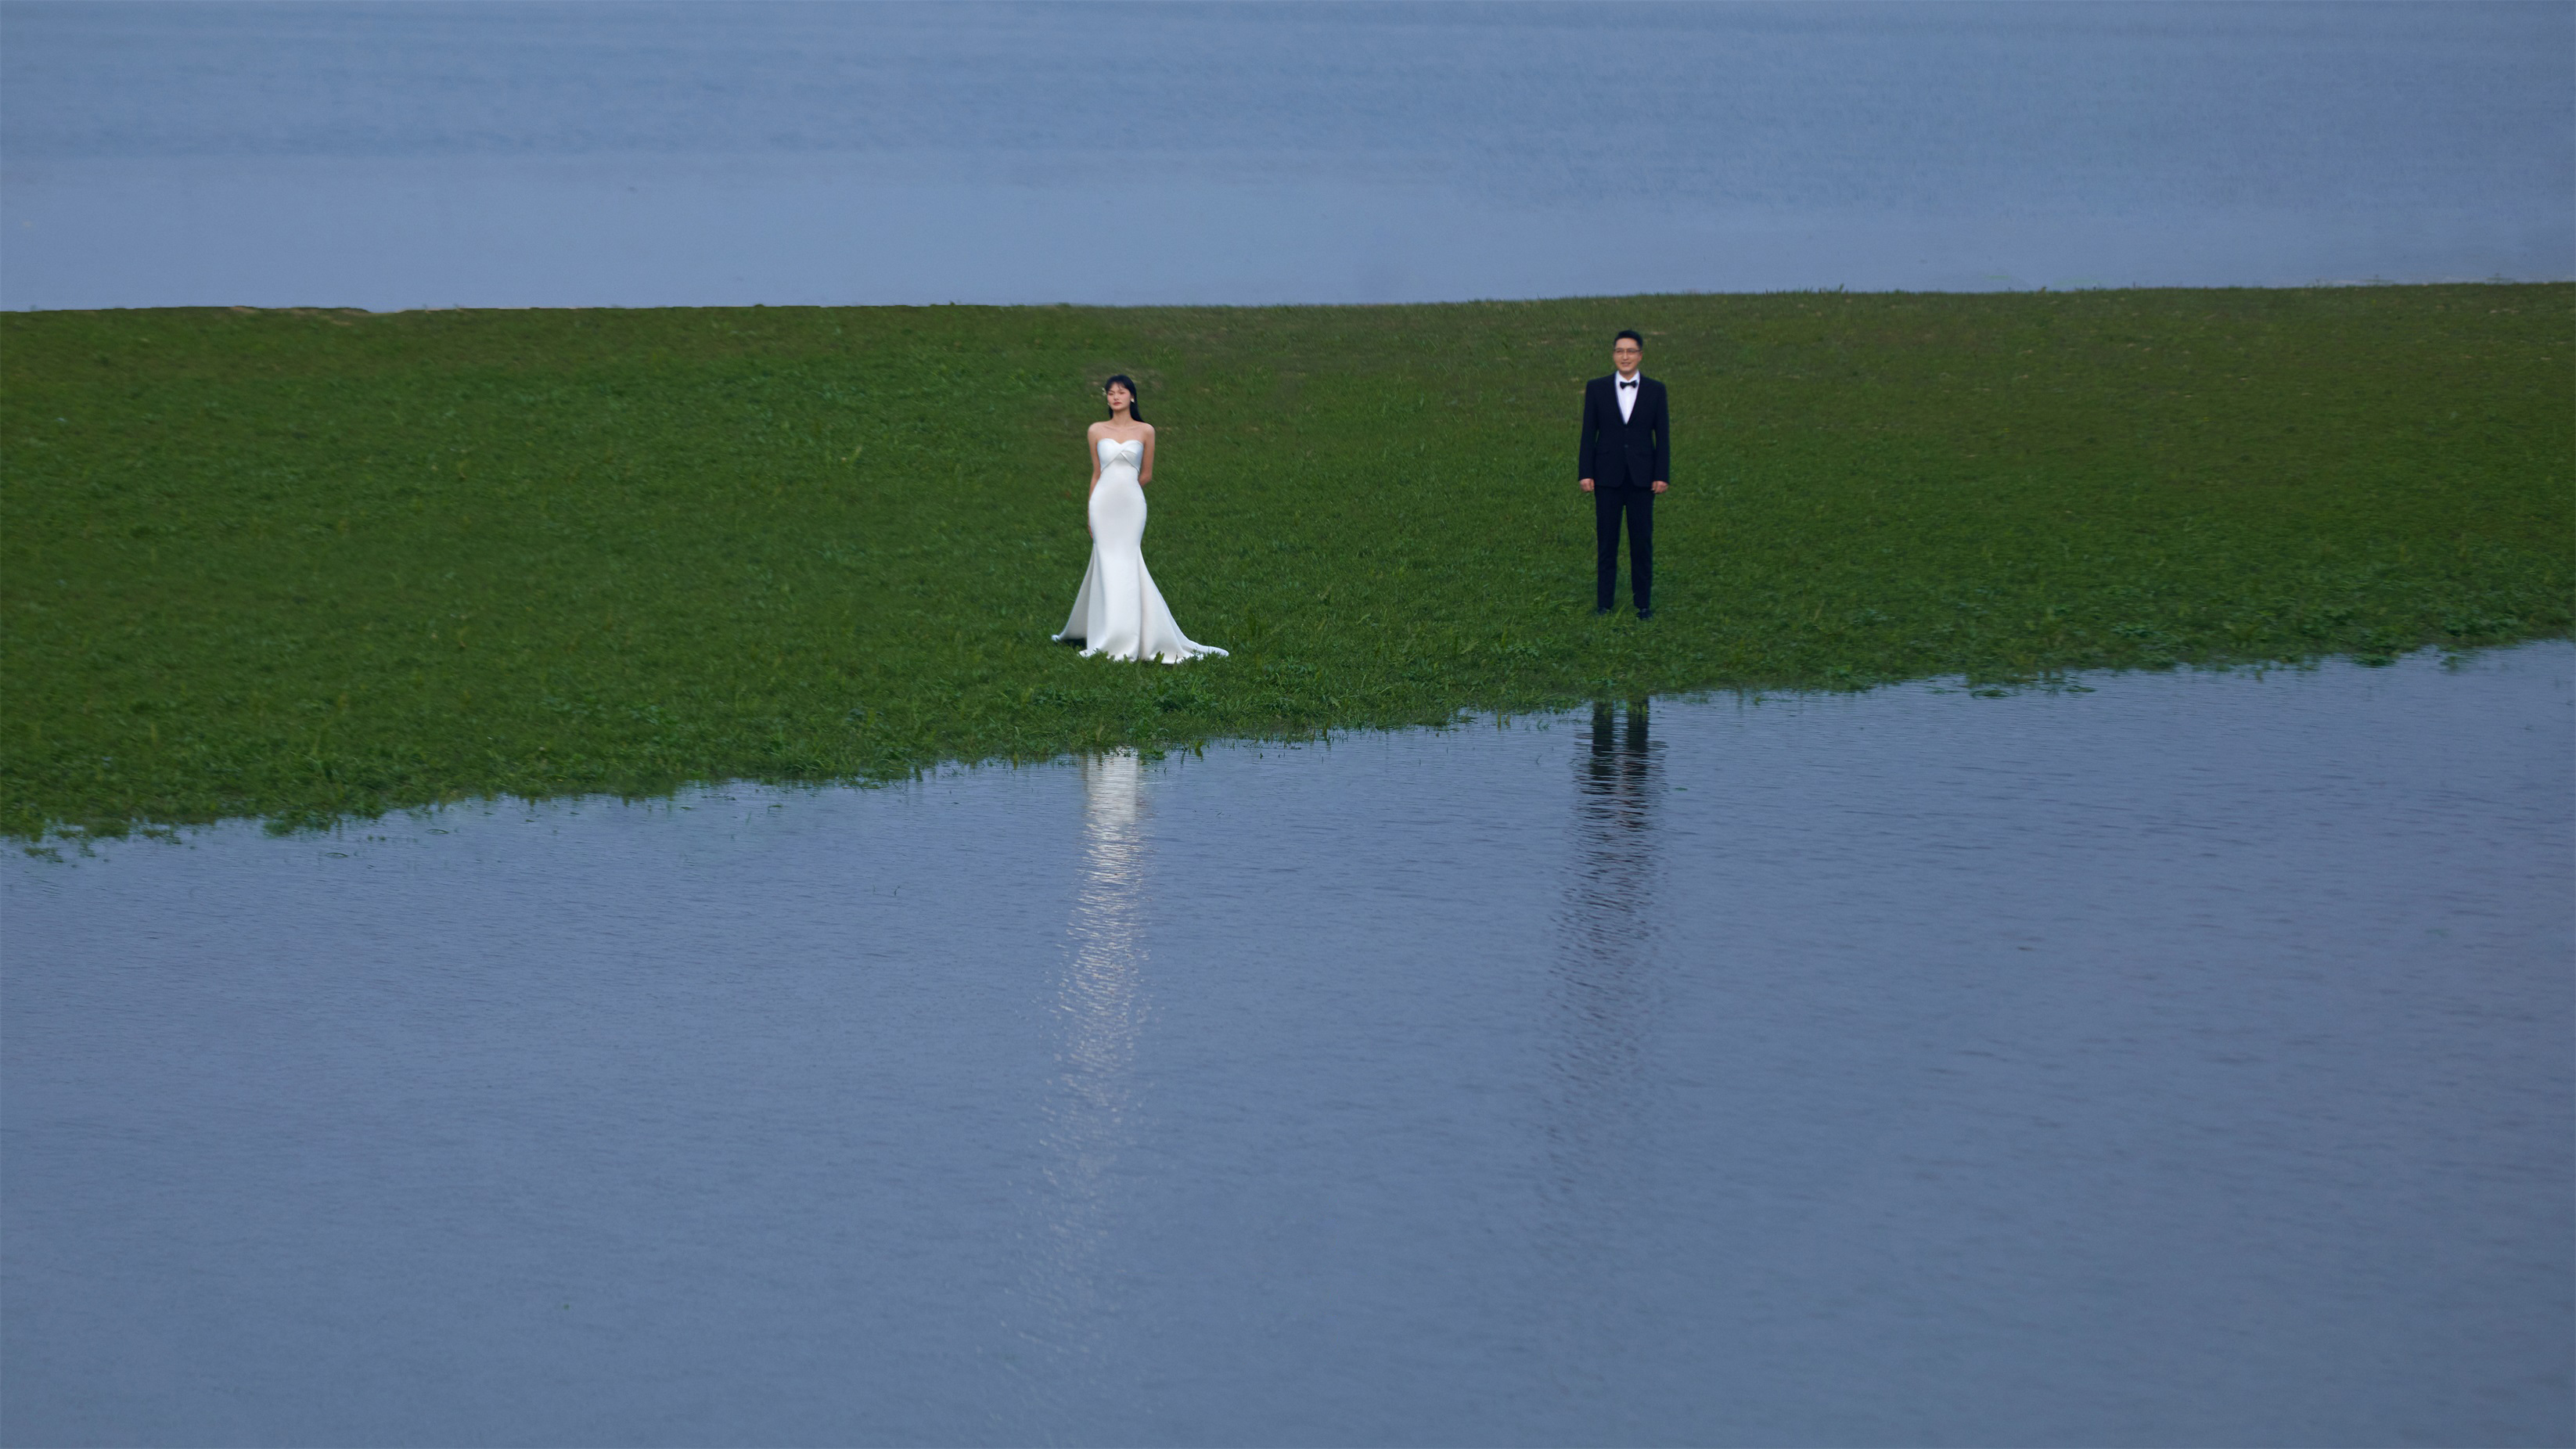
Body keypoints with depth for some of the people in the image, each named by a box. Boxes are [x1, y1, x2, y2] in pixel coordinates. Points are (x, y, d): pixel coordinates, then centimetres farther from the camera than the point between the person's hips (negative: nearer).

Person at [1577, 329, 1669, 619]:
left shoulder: (1655, 390, 4)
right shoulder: (1597, 388, 4)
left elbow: (1662, 435, 4)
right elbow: (1588, 433, 4)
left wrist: (1662, 475, -3)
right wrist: (1586, 473, -2)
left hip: (1642, 476, 0)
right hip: (1608, 475, 0)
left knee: (1642, 540, 2)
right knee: (1606, 540, 3)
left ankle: (1644, 603, 10)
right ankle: (1604, 603, 9)